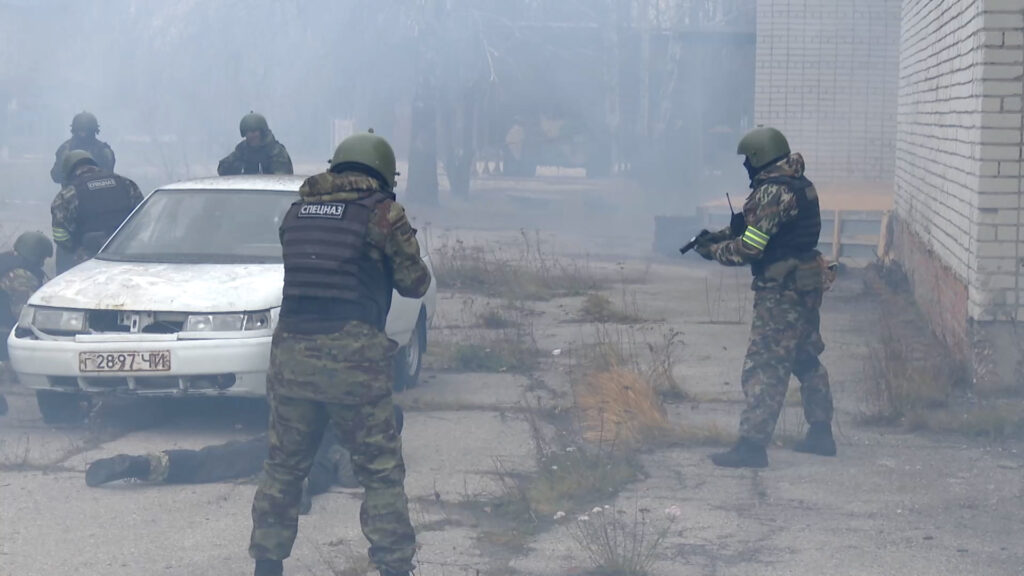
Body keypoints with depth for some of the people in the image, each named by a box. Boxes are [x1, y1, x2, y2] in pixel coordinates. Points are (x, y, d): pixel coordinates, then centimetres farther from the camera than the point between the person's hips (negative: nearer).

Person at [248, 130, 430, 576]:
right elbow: (414, 283, 3)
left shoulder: (297, 209, 11)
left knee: (283, 467, 16)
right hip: (352, 359, -4)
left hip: (290, 354, 5)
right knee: (381, 473, 4)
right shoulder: (382, 212, -2)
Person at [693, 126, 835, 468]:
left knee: (764, 366, -8)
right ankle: (821, 433, 27)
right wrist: (719, 235, 11)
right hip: (807, 285, 10)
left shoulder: (772, 192, -19)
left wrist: (713, 250, -4)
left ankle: (752, 444, -8)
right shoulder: (800, 184, 12)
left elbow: (749, 248, -19)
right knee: (806, 358, 20)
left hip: (781, 292, -10)